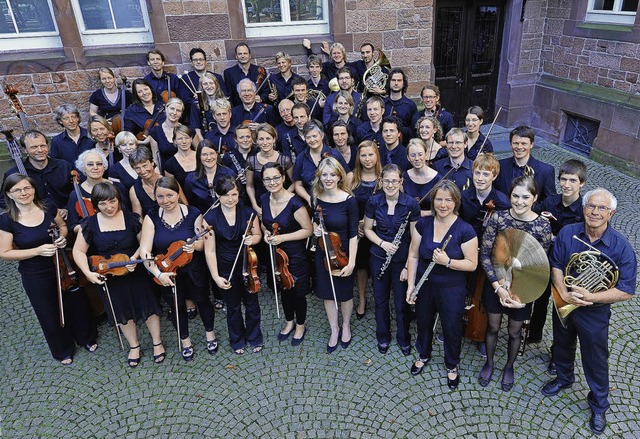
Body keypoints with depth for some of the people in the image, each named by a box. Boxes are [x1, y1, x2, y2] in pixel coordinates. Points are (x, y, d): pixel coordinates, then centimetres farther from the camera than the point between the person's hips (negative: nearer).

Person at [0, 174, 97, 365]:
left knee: (77, 304, 18)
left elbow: (62, 226, 10)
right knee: (51, 315, 15)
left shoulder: (49, 208, -8)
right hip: (35, 277, -2)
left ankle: (87, 338, 45)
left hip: (63, 267, 2)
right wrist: (37, 251, -23)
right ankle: (63, 350, 41)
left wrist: (62, 236, -13)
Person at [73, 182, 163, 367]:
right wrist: (88, 272, -15)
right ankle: (134, 346, 39)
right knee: (122, 313, 16)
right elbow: (78, 251, -1)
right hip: (109, 277, 1)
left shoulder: (131, 218, -11)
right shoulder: (90, 224, -8)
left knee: (148, 306, 9)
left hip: (136, 273, -1)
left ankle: (157, 342, 32)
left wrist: (135, 258, -22)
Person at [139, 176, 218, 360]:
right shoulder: (152, 218, -12)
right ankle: (185, 340, 43)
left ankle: (209, 333, 45)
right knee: (177, 306, 17)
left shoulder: (193, 213, -14)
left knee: (202, 300, 16)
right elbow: (145, 251, -16)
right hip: (167, 272, 1)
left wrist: (194, 245, -33)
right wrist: (158, 273, -28)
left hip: (193, 269, -1)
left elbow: (203, 243, -9)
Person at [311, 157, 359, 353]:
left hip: (343, 253, -3)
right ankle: (334, 329, 38)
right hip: (322, 253, 3)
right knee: (327, 294, 16)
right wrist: (315, 228, -11)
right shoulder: (316, 198, -6)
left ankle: (345, 326, 42)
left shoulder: (349, 200, -18)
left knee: (345, 294, 16)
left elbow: (353, 234, -15)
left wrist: (351, 262, -18)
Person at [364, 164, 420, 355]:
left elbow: (415, 238, -10)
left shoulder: (411, 204, -14)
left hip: (402, 259, -2)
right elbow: (367, 229, 3)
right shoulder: (374, 202, -8)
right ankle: (383, 336, 39)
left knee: (401, 302, 10)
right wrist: (383, 243, -15)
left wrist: (408, 266, -12)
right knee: (381, 300, 16)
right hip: (379, 258, 2)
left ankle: (403, 338, 36)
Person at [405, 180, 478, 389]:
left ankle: (452, 366, 40)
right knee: (423, 323, 22)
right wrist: (410, 284, -6)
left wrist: (447, 262, -29)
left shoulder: (465, 230, -17)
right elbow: (413, 256, -1)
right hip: (424, 286, 3)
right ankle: (423, 355, 51)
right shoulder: (423, 224, -6)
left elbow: (472, 264, -13)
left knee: (452, 330, 12)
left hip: (452, 290, -3)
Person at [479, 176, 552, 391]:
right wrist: (498, 286, -15)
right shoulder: (498, 217, -14)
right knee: (493, 327, 18)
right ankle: (489, 362, 44)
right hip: (495, 284, 1)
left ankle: (509, 367, 46)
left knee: (514, 332, 18)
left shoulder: (543, 226, -15)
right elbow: (485, 253, -10)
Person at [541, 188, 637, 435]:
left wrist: (589, 297, -28)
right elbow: (556, 266, -6)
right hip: (564, 305, 3)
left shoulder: (621, 247, -21)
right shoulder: (567, 233, -13)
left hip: (594, 313, -3)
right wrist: (564, 294, -22)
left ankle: (599, 405, 38)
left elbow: (626, 291, -19)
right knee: (562, 347, 26)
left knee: (595, 361, 13)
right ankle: (564, 378, 54)